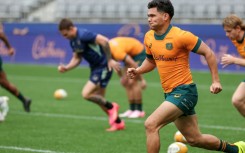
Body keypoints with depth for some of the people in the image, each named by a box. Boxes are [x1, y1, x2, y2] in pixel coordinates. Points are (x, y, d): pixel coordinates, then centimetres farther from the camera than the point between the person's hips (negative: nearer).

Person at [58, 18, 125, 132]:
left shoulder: (83, 35, -23)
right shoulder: (73, 41, 7)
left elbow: (104, 41, -29)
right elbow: (77, 58, 14)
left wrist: (110, 60, -26)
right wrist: (66, 68, -4)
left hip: (103, 67, -10)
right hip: (95, 68, 10)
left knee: (86, 94, -16)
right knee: (99, 99, 12)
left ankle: (111, 107, 5)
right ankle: (118, 123, 23)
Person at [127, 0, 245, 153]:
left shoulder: (181, 36, -16)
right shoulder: (149, 37, 5)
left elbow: (208, 53, -9)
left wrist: (216, 81, -12)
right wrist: (137, 71, 2)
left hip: (184, 91, -8)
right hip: (170, 93, 8)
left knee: (151, 125, -21)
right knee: (195, 139, 14)